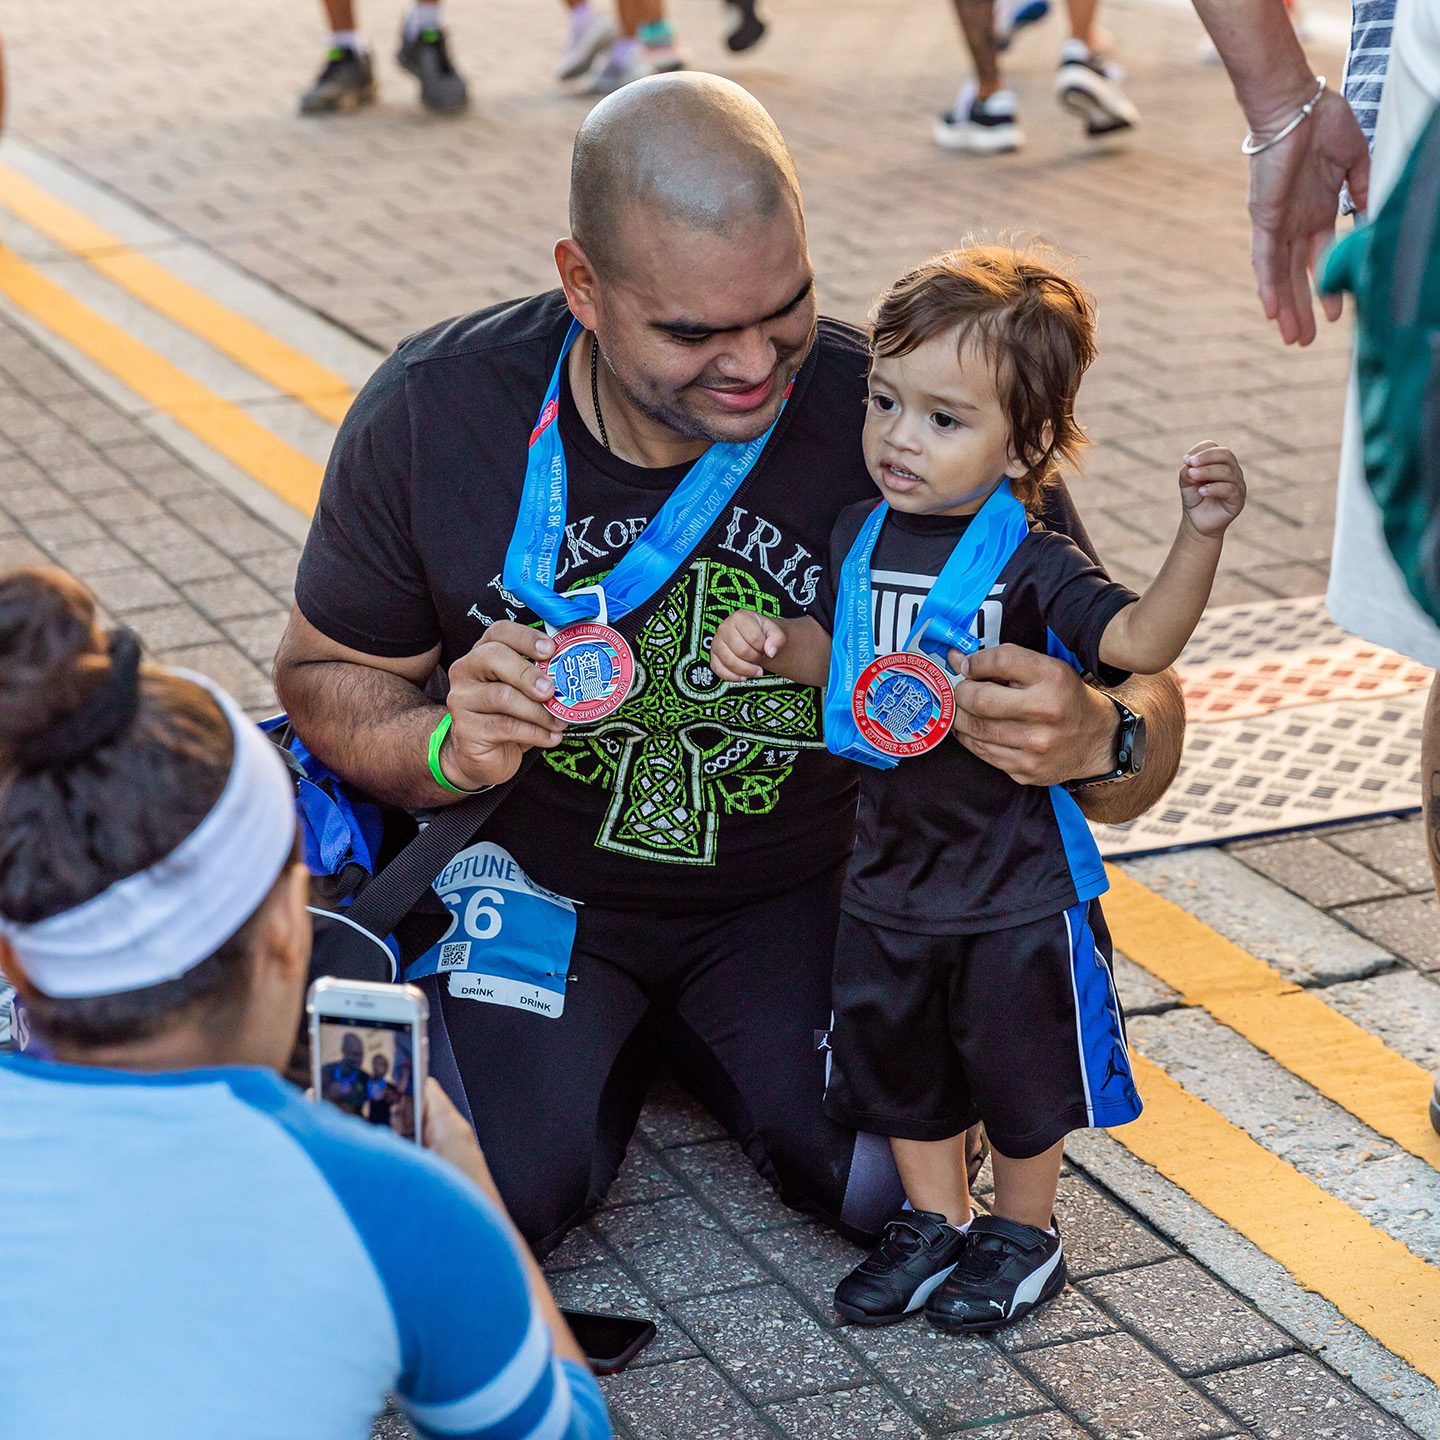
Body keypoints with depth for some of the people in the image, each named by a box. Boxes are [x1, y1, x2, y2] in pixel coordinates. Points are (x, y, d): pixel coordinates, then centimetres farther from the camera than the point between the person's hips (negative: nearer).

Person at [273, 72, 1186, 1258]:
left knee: (880, 1185, -15)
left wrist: (1099, 741, -47)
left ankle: (686, 1033, 19)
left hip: (800, 884, 1)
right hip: (535, 875, 0)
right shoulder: (433, 414, -22)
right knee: (497, 1195, -18)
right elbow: (325, 673, -5)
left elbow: (1140, 691, -21)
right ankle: (609, 1046, 19)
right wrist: (447, 751, -29)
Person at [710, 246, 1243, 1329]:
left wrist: (1201, 537, -44)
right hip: (893, 864, 5)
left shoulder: (1032, 566, -20)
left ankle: (1025, 1233, 34)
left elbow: (1139, 641, -32)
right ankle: (936, 1220, 39)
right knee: (899, 1062, 18)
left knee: (1021, 1066, 12)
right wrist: (775, 644, -5)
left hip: (1020, 881, -5)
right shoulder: (863, 536, -2)